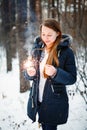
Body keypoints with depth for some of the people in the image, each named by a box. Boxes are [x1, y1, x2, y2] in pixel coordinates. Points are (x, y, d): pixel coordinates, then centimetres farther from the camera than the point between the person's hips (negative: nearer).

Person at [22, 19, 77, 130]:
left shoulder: (66, 52, -12)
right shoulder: (37, 48, 1)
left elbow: (72, 79, -10)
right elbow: (28, 75, 8)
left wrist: (55, 73, -28)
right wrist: (30, 73, -16)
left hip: (55, 103, -4)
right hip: (37, 101, 4)